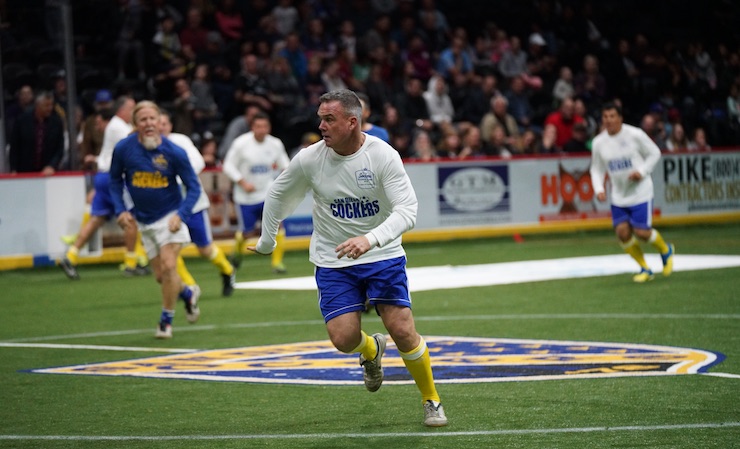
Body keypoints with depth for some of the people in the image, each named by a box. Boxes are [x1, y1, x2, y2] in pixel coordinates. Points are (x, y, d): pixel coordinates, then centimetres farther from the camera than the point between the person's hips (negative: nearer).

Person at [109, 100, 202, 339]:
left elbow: (193, 187, -8)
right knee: (161, 275, 7)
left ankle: (166, 320, 3)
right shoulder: (123, 149, -11)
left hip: (170, 216, -3)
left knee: (168, 267, -15)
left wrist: (181, 215, -21)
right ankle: (188, 294, 39)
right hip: (144, 221, 3)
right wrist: (120, 210, -5)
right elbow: (115, 180, 6)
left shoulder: (174, 152, -17)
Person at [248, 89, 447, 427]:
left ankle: (431, 400, 13)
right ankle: (371, 350, 28)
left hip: (383, 256, -2)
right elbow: (277, 196, 10)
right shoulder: (309, 159, -9)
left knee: (403, 331, -12)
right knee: (343, 338, -12)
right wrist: (266, 242, 18)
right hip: (333, 262, 2)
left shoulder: (383, 156, -16)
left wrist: (370, 240, -37)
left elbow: (407, 210, -22)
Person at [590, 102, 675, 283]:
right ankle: (645, 269, 14)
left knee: (641, 232, -9)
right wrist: (599, 189, -8)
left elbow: (654, 153, -2)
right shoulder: (599, 142, -2)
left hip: (640, 192, -4)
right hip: (618, 196, 4)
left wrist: (642, 172, -17)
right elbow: (596, 169, 8)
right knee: (622, 232, -4)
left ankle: (666, 250, 25)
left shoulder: (635, 135, -13)